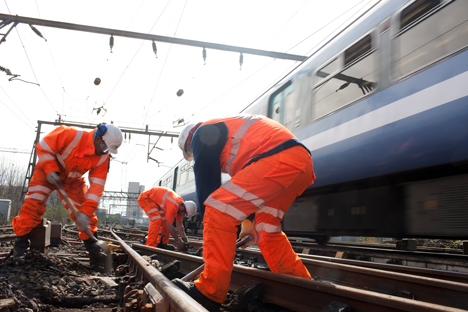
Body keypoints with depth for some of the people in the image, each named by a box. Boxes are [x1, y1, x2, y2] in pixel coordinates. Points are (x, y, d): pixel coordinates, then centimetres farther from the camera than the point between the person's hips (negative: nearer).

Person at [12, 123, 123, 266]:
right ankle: (21, 242, -1)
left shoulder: (102, 158, -21)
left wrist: (86, 212, -29)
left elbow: (97, 186, -23)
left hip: (72, 180, 3)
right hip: (47, 171, -3)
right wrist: (50, 169, -31)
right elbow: (43, 147, -22)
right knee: (33, 204, -16)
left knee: (81, 208, -5)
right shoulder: (70, 135, -34)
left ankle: (91, 243, 8)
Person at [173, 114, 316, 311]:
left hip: (278, 161, -10)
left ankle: (208, 293, -9)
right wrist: (248, 220, 32)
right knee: (267, 230, 19)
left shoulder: (202, 133, 9)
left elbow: (206, 182, 2)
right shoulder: (230, 128, 36)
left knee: (218, 212, -10)